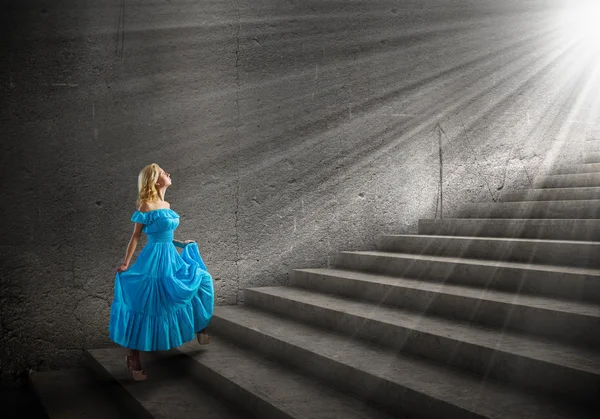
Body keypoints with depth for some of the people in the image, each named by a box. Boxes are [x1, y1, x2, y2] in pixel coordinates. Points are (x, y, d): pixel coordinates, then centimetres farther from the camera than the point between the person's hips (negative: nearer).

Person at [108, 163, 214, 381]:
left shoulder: (166, 205, 11)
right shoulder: (146, 206, -12)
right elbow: (136, 236, -10)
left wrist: (181, 244, 24)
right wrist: (126, 264, -11)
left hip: (171, 258, 8)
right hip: (154, 260, -8)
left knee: (200, 280, 12)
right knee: (146, 307, -3)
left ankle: (199, 328, 29)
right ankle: (132, 356, 9)